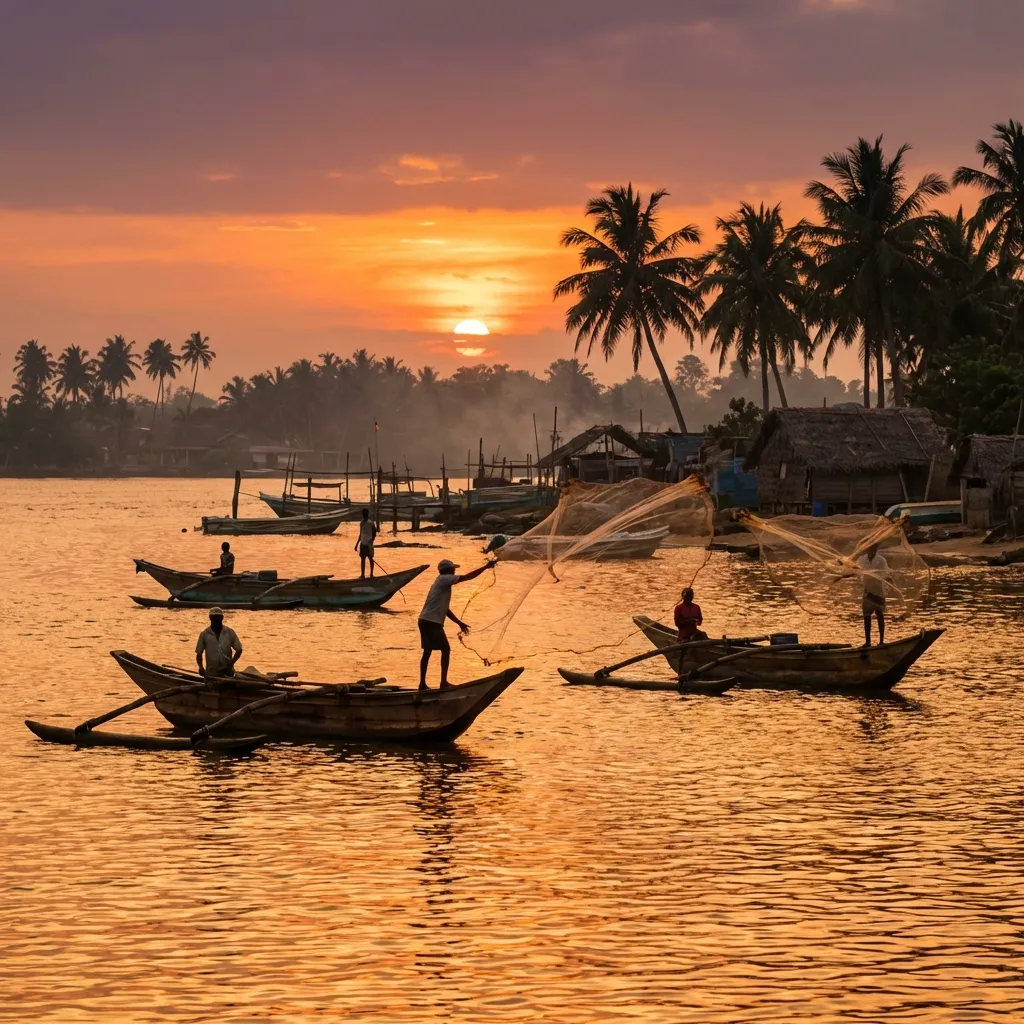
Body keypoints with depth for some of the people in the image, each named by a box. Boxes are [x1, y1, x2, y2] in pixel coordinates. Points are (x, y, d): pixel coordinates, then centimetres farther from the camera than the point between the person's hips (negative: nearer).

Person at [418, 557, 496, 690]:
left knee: (427, 651, 13)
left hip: (425, 621, 10)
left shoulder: (442, 583, 22)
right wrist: (486, 567, -7)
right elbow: (467, 577, -11)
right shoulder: (444, 579, -6)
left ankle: (422, 684, 15)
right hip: (432, 622, -10)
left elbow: (445, 609, 26)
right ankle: (444, 682, -7)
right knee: (445, 649, -5)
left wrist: (459, 623, 26)